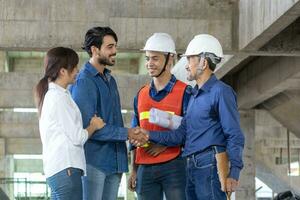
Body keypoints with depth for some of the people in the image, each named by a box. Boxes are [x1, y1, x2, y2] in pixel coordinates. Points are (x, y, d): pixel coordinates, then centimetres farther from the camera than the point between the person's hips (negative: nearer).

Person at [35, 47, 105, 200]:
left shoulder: (51, 94, 18)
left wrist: (91, 125, 9)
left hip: (55, 169, 10)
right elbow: (77, 137, -11)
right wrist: (94, 126, 6)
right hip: (65, 169, -10)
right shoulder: (59, 97, -11)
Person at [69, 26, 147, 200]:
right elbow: (87, 126, -19)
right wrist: (125, 133, -18)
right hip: (94, 162, -8)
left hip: (114, 162, 8)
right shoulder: (84, 82, -12)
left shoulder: (110, 79, 17)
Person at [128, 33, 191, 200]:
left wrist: (165, 143, -17)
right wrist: (134, 170, 13)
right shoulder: (141, 94, 15)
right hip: (145, 168, 5)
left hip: (173, 166, -5)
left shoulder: (184, 92, -2)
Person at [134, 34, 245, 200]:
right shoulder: (194, 95, 21)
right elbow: (181, 135, 16)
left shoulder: (221, 92, -6)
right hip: (192, 167, 9)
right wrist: (150, 135, 6)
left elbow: (235, 136, -11)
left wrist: (234, 172, -18)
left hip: (210, 166, -9)